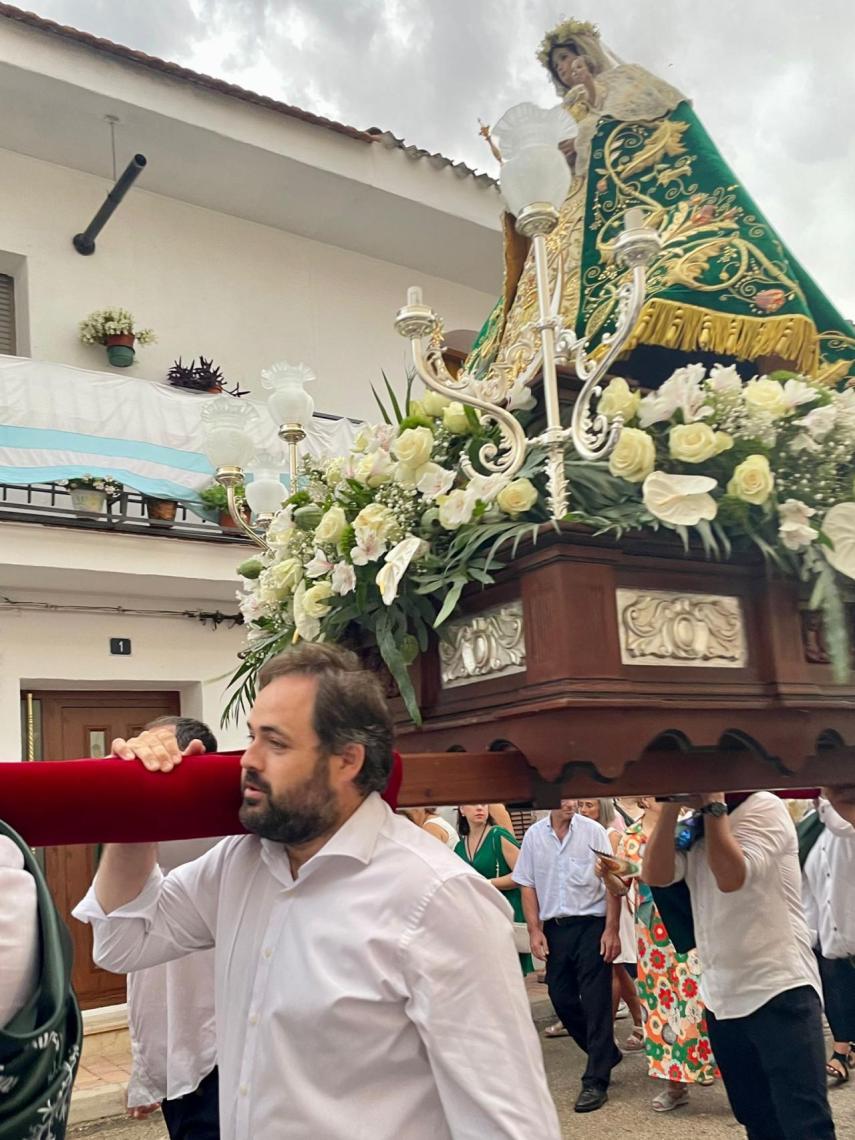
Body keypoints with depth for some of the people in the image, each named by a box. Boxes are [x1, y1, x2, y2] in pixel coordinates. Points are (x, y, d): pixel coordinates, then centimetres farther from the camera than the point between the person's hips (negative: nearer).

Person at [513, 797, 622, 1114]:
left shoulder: (593, 831, -6)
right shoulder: (534, 835, 3)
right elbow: (527, 885, 7)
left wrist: (611, 930, -9)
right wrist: (535, 930, 1)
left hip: (591, 924, -4)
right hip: (553, 928, 4)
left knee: (595, 1003, -2)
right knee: (562, 1000, 10)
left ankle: (596, 1082, 9)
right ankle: (607, 1055, 32)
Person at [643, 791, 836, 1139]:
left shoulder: (764, 807, -9)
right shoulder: (691, 827, 10)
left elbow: (731, 876, -23)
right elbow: (654, 874, -7)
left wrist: (713, 803, -17)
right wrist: (671, 805, -10)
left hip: (779, 991, -7)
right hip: (720, 998, 7)